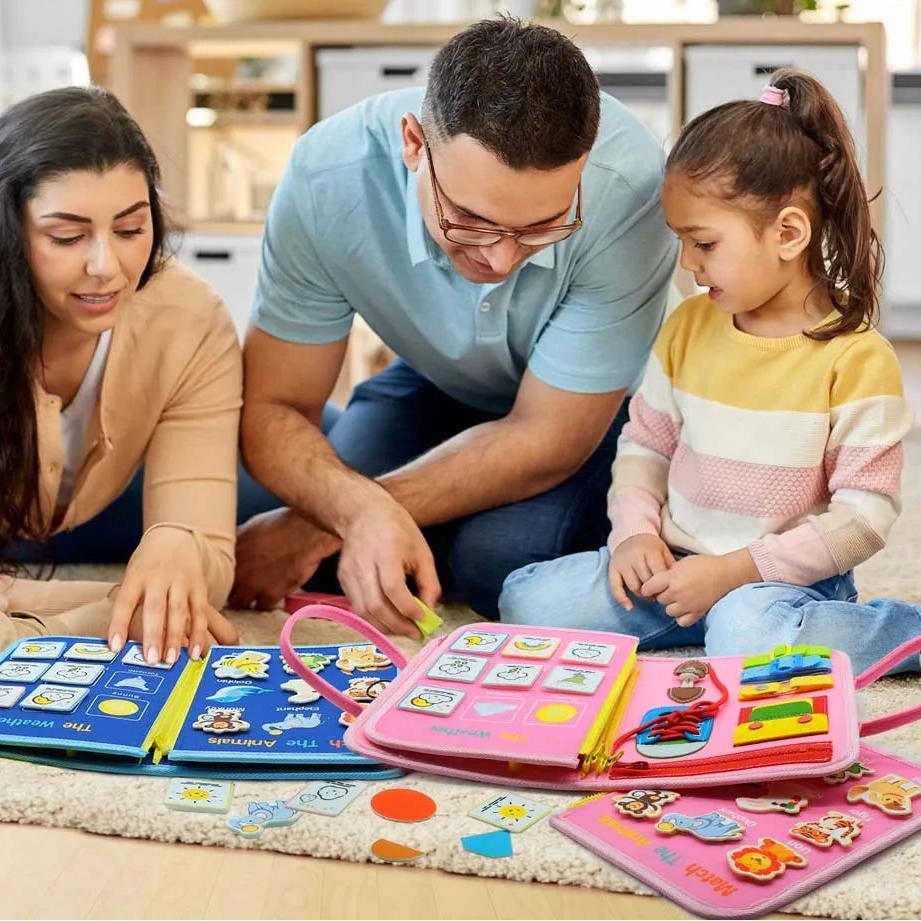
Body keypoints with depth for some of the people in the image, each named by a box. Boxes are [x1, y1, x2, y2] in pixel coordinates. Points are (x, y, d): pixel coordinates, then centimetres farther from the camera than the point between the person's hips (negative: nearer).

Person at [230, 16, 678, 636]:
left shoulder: (629, 187, -37)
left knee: (500, 559, -29)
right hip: (438, 383, 2)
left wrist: (316, 526, -27)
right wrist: (362, 510, -44)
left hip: (597, 401, -2)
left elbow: (547, 439, -27)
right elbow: (273, 409, -20)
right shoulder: (329, 173, -30)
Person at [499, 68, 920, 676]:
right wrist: (635, 532, -6)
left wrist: (735, 571, -19)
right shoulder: (689, 327, 5)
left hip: (786, 576, -6)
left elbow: (865, 514, -13)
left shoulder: (856, 359, -12)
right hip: (674, 563, 6)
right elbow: (645, 442, 14)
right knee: (525, 601, -9)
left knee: (747, 634, -39)